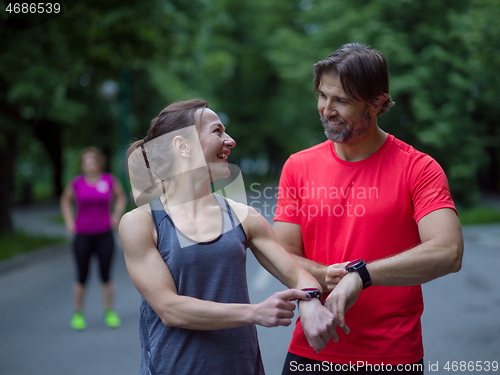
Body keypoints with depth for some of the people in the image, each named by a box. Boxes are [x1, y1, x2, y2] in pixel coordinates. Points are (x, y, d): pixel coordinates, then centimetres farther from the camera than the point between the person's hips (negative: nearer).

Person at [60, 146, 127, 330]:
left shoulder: (109, 180, -4)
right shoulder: (77, 182, -4)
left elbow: (121, 197, 14)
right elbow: (65, 200, 14)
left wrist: (116, 217, 3)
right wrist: (69, 222, 5)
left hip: (104, 235, 0)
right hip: (82, 236, 0)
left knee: (106, 275, 3)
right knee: (82, 277, 3)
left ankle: (110, 313, 18)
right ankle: (78, 314, 19)